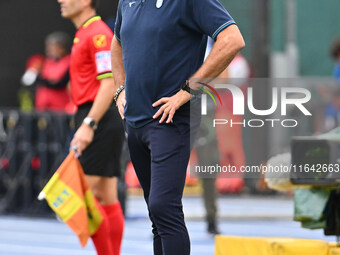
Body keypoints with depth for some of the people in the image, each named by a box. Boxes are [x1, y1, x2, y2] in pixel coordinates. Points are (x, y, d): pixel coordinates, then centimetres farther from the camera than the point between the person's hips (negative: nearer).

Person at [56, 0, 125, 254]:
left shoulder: (97, 33, -12)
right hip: (97, 121, 10)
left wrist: (89, 124, -25)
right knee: (106, 197, 7)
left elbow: (109, 83, -21)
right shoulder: (84, 34, 19)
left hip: (99, 119, -10)